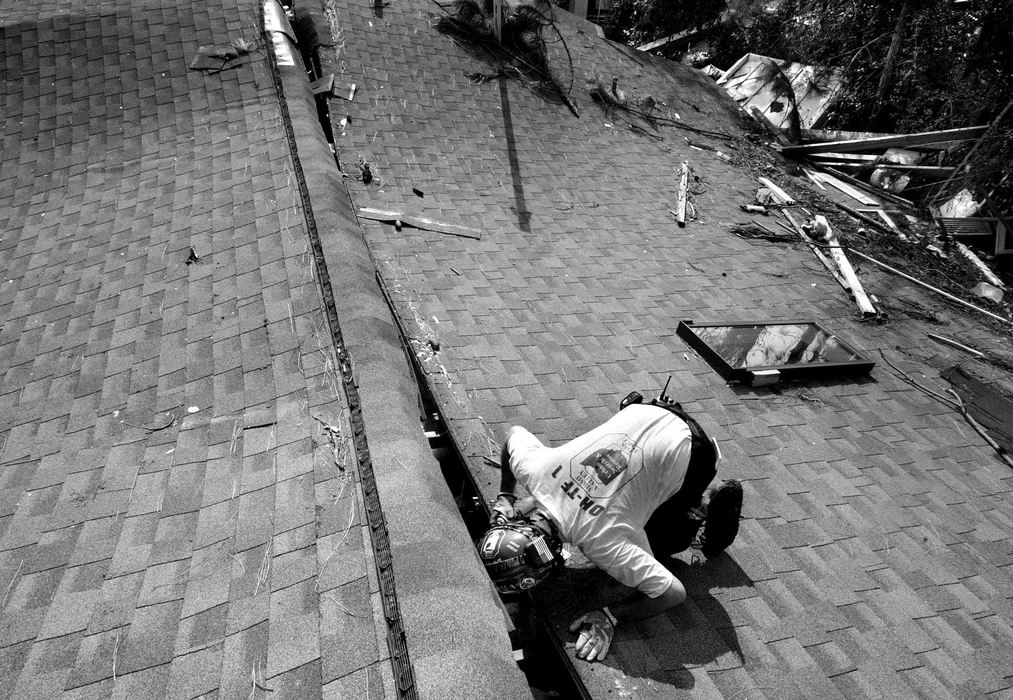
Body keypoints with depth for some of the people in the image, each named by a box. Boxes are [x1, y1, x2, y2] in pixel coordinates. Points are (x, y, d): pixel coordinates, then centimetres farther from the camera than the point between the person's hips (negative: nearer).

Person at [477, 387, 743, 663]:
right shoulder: (531, 468, -19)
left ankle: (710, 502, 20)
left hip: (690, 452, -6)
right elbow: (514, 432, 5)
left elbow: (673, 592, -27)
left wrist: (609, 617, -25)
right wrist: (505, 496, 5)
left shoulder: (597, 541, -33)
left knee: (652, 548, 8)